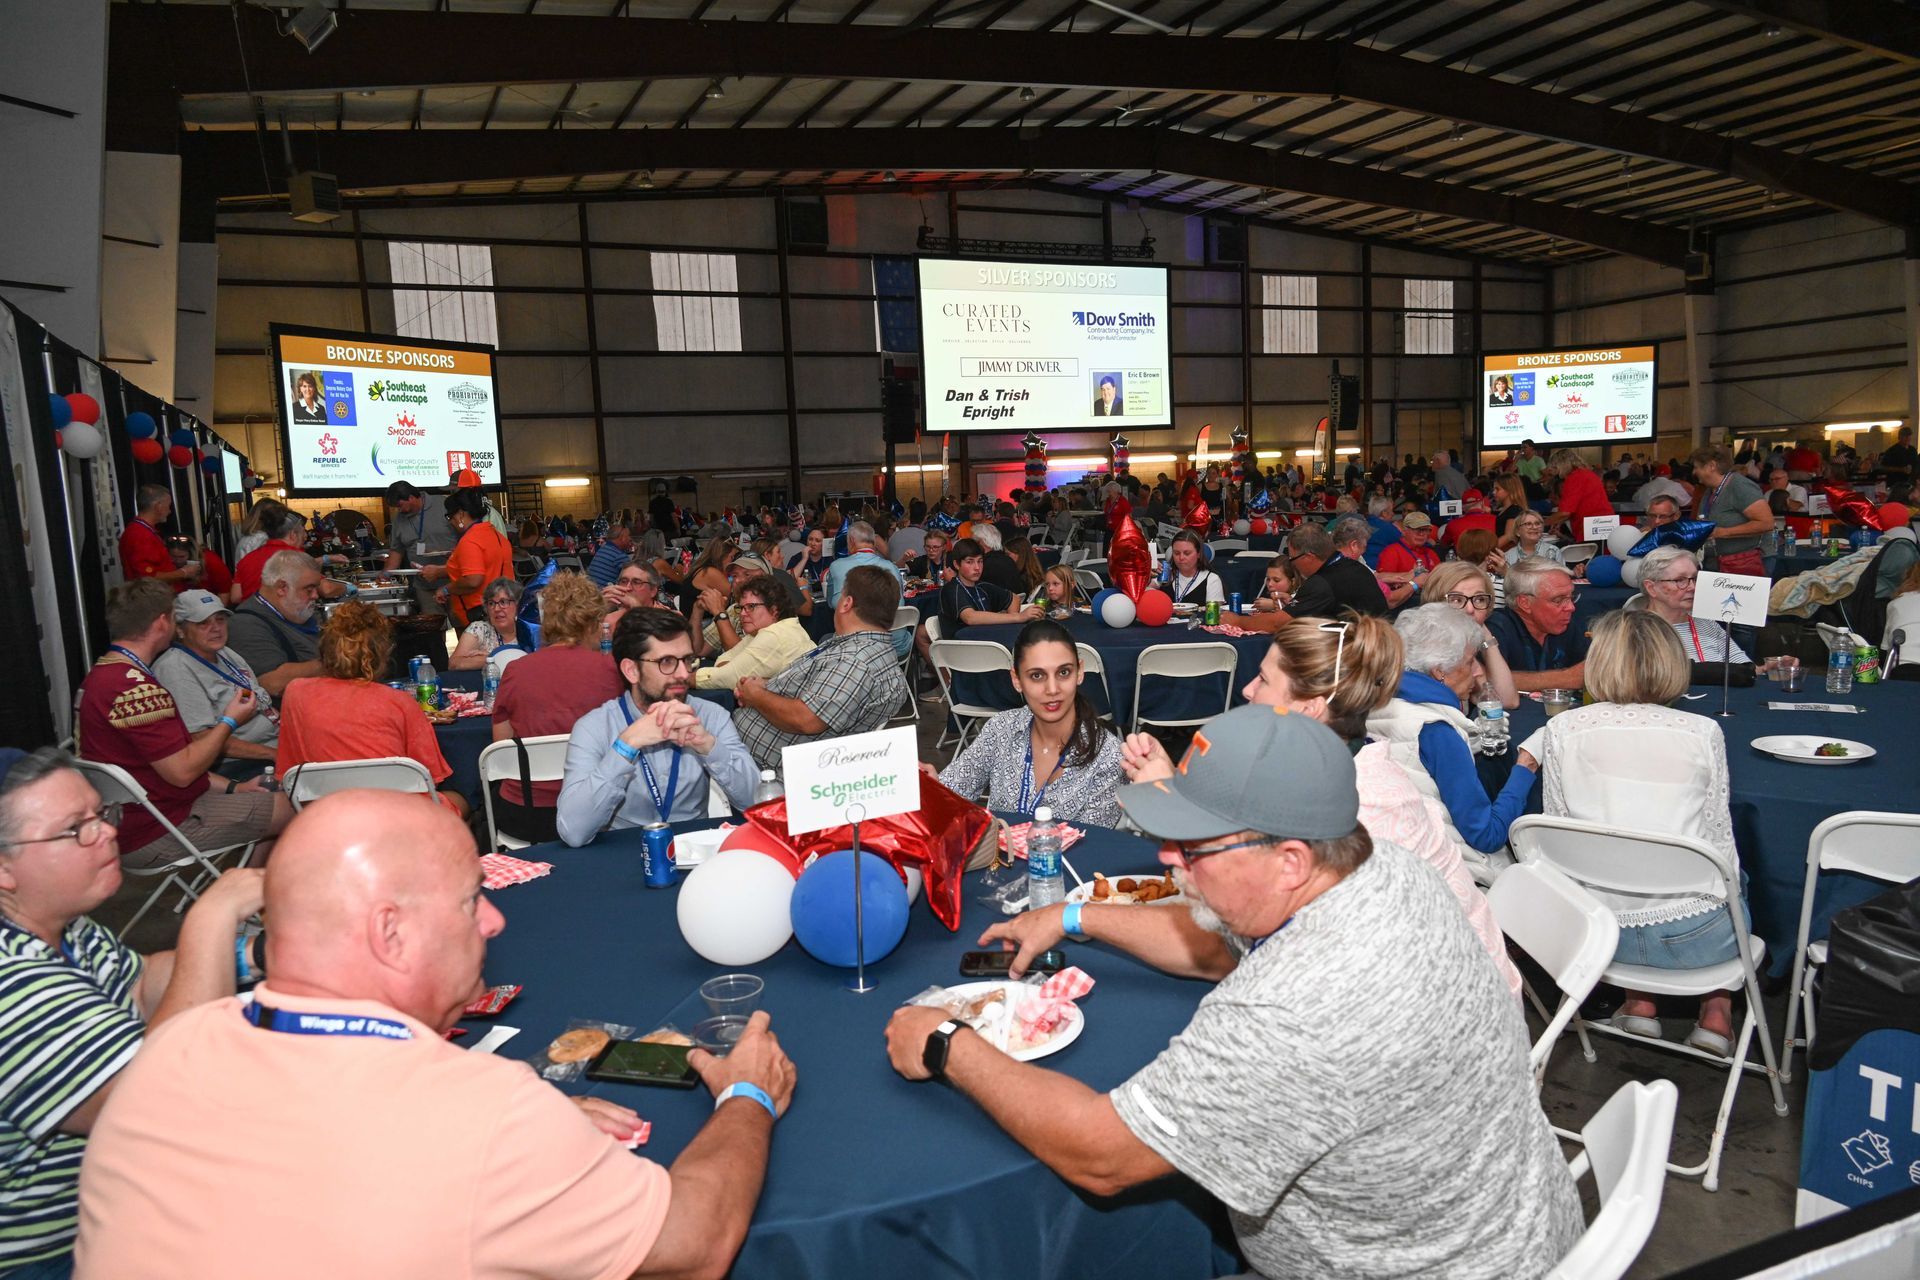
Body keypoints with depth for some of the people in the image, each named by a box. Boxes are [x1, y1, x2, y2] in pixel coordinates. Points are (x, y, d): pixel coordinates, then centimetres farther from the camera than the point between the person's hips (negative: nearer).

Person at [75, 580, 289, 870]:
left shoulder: (101, 675, 11)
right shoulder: (135, 688, -25)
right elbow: (182, 772, -22)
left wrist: (230, 787, 10)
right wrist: (229, 722, -7)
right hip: (149, 838, -11)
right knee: (288, 810, -7)